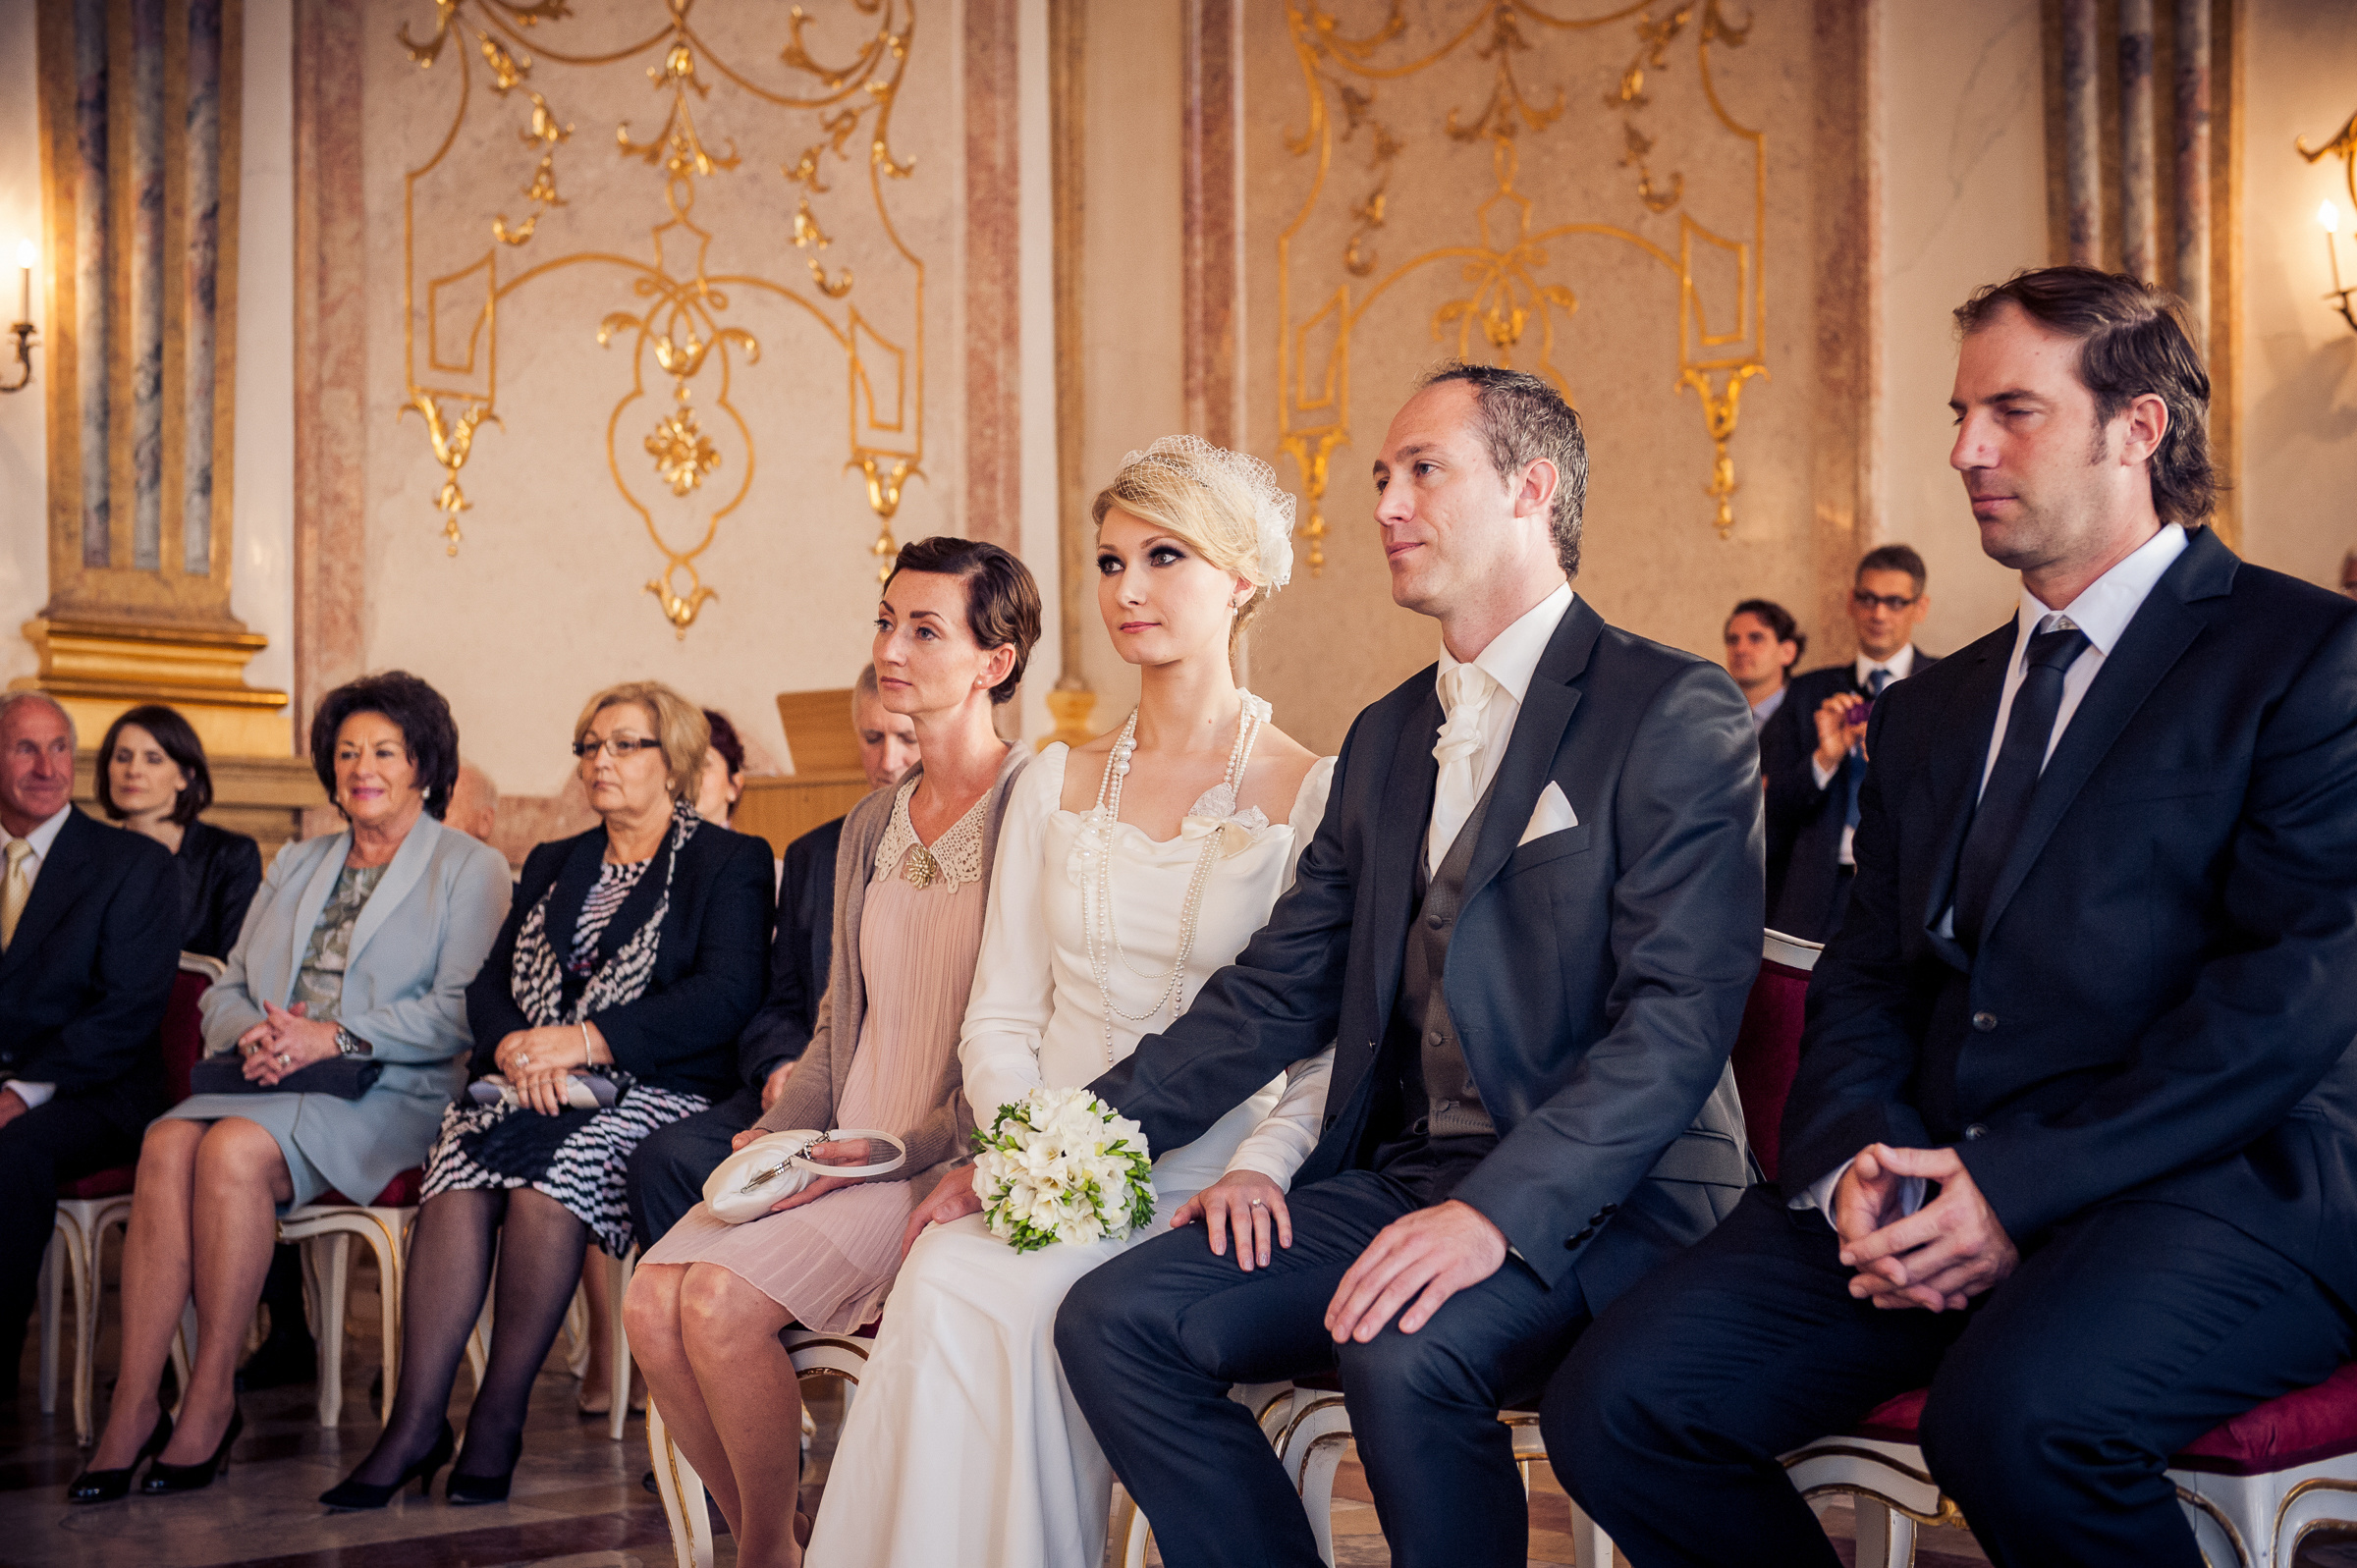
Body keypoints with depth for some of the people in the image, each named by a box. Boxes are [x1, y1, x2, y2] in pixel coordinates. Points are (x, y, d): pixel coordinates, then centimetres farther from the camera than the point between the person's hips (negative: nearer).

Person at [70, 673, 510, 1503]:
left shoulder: (470, 870, 6)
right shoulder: (296, 863, 26)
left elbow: (461, 1011, -7)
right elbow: (227, 988, 21)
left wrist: (335, 1038, -16)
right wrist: (250, 1034, -3)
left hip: (388, 1095, -5)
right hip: (265, 1081, 5)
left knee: (234, 1150, -32)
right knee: (168, 1143, -28)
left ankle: (211, 1399, -22)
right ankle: (132, 1405, -29)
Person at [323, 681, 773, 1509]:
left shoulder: (729, 863, 7)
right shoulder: (552, 865, 26)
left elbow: (727, 996, -8)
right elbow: (488, 984, 16)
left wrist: (582, 1041, -16)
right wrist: (515, 1049, -9)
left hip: (653, 1091, -4)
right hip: (531, 1087, 4)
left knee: (546, 1173, -34)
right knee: (461, 1170, -28)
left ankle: (500, 1415, -21)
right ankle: (414, 1423, -29)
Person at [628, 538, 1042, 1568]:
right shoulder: (870, 826, 16)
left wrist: (896, 1150, -17)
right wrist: (775, 1131, 3)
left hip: (953, 1163, -7)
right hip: (846, 1152, 7)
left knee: (722, 1299, -23)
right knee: (654, 1296, -14)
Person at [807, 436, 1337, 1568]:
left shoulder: (1311, 795, 0)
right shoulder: (1056, 786, 13)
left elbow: (1337, 1044, -4)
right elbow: (1001, 1018, 11)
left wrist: (1260, 1167, -21)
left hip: (1199, 1189, -3)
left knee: (988, 1296, -31)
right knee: (943, 1276, -29)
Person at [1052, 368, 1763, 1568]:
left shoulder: (1676, 713, -6)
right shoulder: (1387, 738, 18)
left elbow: (1680, 1017, -17)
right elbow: (1277, 992, 16)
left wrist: (1498, 1213, -30)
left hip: (1600, 1200, -7)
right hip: (1401, 1179, 7)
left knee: (1405, 1355, -34)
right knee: (1114, 1319, -11)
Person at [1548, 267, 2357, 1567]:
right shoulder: (1928, 712, 23)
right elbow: (1864, 981, 17)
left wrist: (2024, 1184, -17)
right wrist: (1854, 1162, -6)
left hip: (2218, 1182, -5)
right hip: (1928, 1177, 6)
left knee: (2017, 1415, -36)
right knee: (1619, 1405, -15)